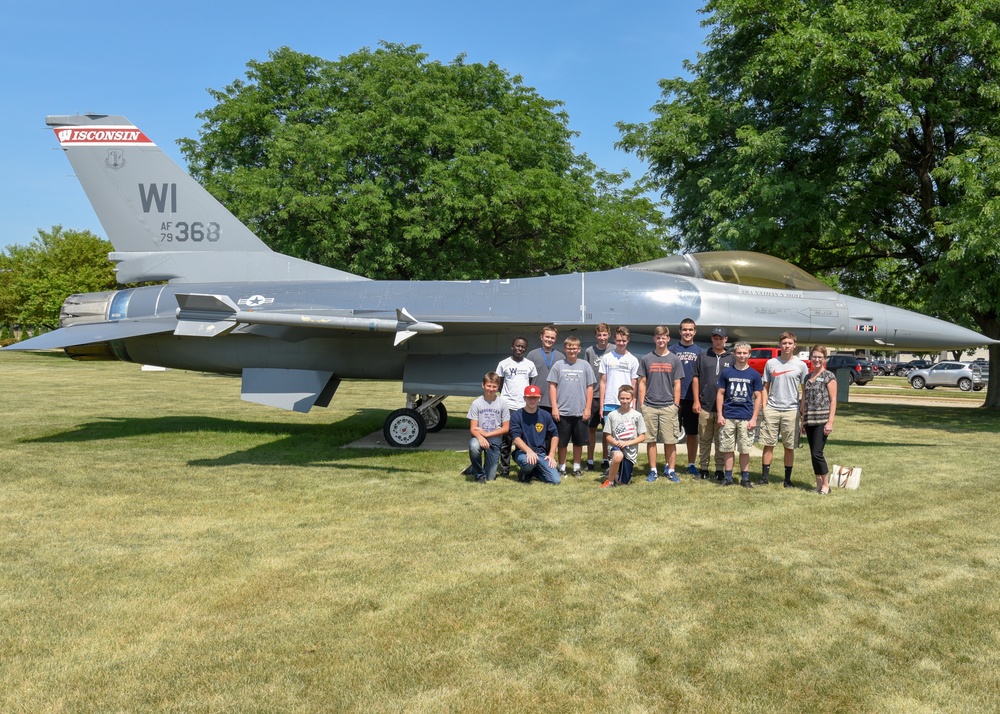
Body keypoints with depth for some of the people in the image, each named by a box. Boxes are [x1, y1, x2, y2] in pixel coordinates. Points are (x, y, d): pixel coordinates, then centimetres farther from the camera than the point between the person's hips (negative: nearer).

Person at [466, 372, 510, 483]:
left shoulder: (502, 403, -5)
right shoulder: (477, 403, -7)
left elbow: (506, 428, -2)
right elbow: (473, 428, -8)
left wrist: (487, 434, -13)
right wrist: (480, 437, -30)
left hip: (495, 440, 1)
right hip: (480, 437, 0)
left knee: (490, 478, -3)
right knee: (473, 446, -38)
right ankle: (479, 475, -11)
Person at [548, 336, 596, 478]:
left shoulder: (585, 365, 4)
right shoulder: (558, 365, 2)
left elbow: (590, 387, 5)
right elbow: (552, 386, 2)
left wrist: (588, 408, 0)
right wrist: (554, 407, -4)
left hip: (580, 412, 1)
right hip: (562, 412, -1)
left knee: (579, 442, 9)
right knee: (562, 442, 6)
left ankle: (576, 467, 22)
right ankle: (562, 468, 19)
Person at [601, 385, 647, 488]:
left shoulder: (637, 415, -2)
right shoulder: (612, 415, -2)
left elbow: (642, 437, 0)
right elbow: (608, 436, 2)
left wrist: (627, 443, -13)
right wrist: (615, 442, -18)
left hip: (630, 451, 2)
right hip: (615, 447, -2)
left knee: (623, 483, 4)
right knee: (618, 456, -39)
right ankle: (610, 480, -16)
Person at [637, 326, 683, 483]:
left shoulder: (675, 360, 5)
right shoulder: (646, 359, 6)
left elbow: (677, 384, 5)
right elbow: (642, 383, 7)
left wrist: (675, 405, -2)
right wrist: (641, 405, 1)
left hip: (668, 406, -1)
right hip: (649, 407, 1)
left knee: (670, 441, 1)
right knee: (650, 440, 5)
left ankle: (670, 470, 11)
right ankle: (653, 471, 13)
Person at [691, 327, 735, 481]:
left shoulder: (732, 358, 8)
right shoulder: (703, 356, 8)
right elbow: (696, 378, 7)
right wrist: (696, 401, 0)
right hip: (705, 406, 1)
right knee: (704, 439, 7)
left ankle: (720, 469, 12)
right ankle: (703, 468, 14)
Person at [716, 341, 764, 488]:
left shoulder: (754, 375, 2)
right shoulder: (726, 372, 4)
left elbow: (758, 397, 4)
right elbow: (720, 394, 6)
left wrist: (754, 418, -3)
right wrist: (719, 415, -1)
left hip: (746, 418, -1)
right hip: (728, 417, 1)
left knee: (745, 450, 5)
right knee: (728, 449, 6)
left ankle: (745, 478, 15)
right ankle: (727, 477, 15)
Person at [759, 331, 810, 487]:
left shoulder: (801, 365, 3)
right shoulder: (771, 363, 7)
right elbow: (766, 387, 10)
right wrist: (765, 408, 0)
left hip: (791, 410, -1)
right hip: (772, 409, 1)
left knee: (789, 447, 5)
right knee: (768, 444, 3)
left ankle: (787, 478, 15)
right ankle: (765, 476, 9)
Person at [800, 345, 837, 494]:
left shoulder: (829, 376, -3)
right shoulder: (808, 377, 14)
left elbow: (833, 400, -7)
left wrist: (830, 422, -13)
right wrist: (803, 421, 14)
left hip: (822, 420, -6)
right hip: (809, 420, 6)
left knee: (817, 453, -9)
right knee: (813, 454, 8)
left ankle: (826, 484, 5)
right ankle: (818, 484, 15)